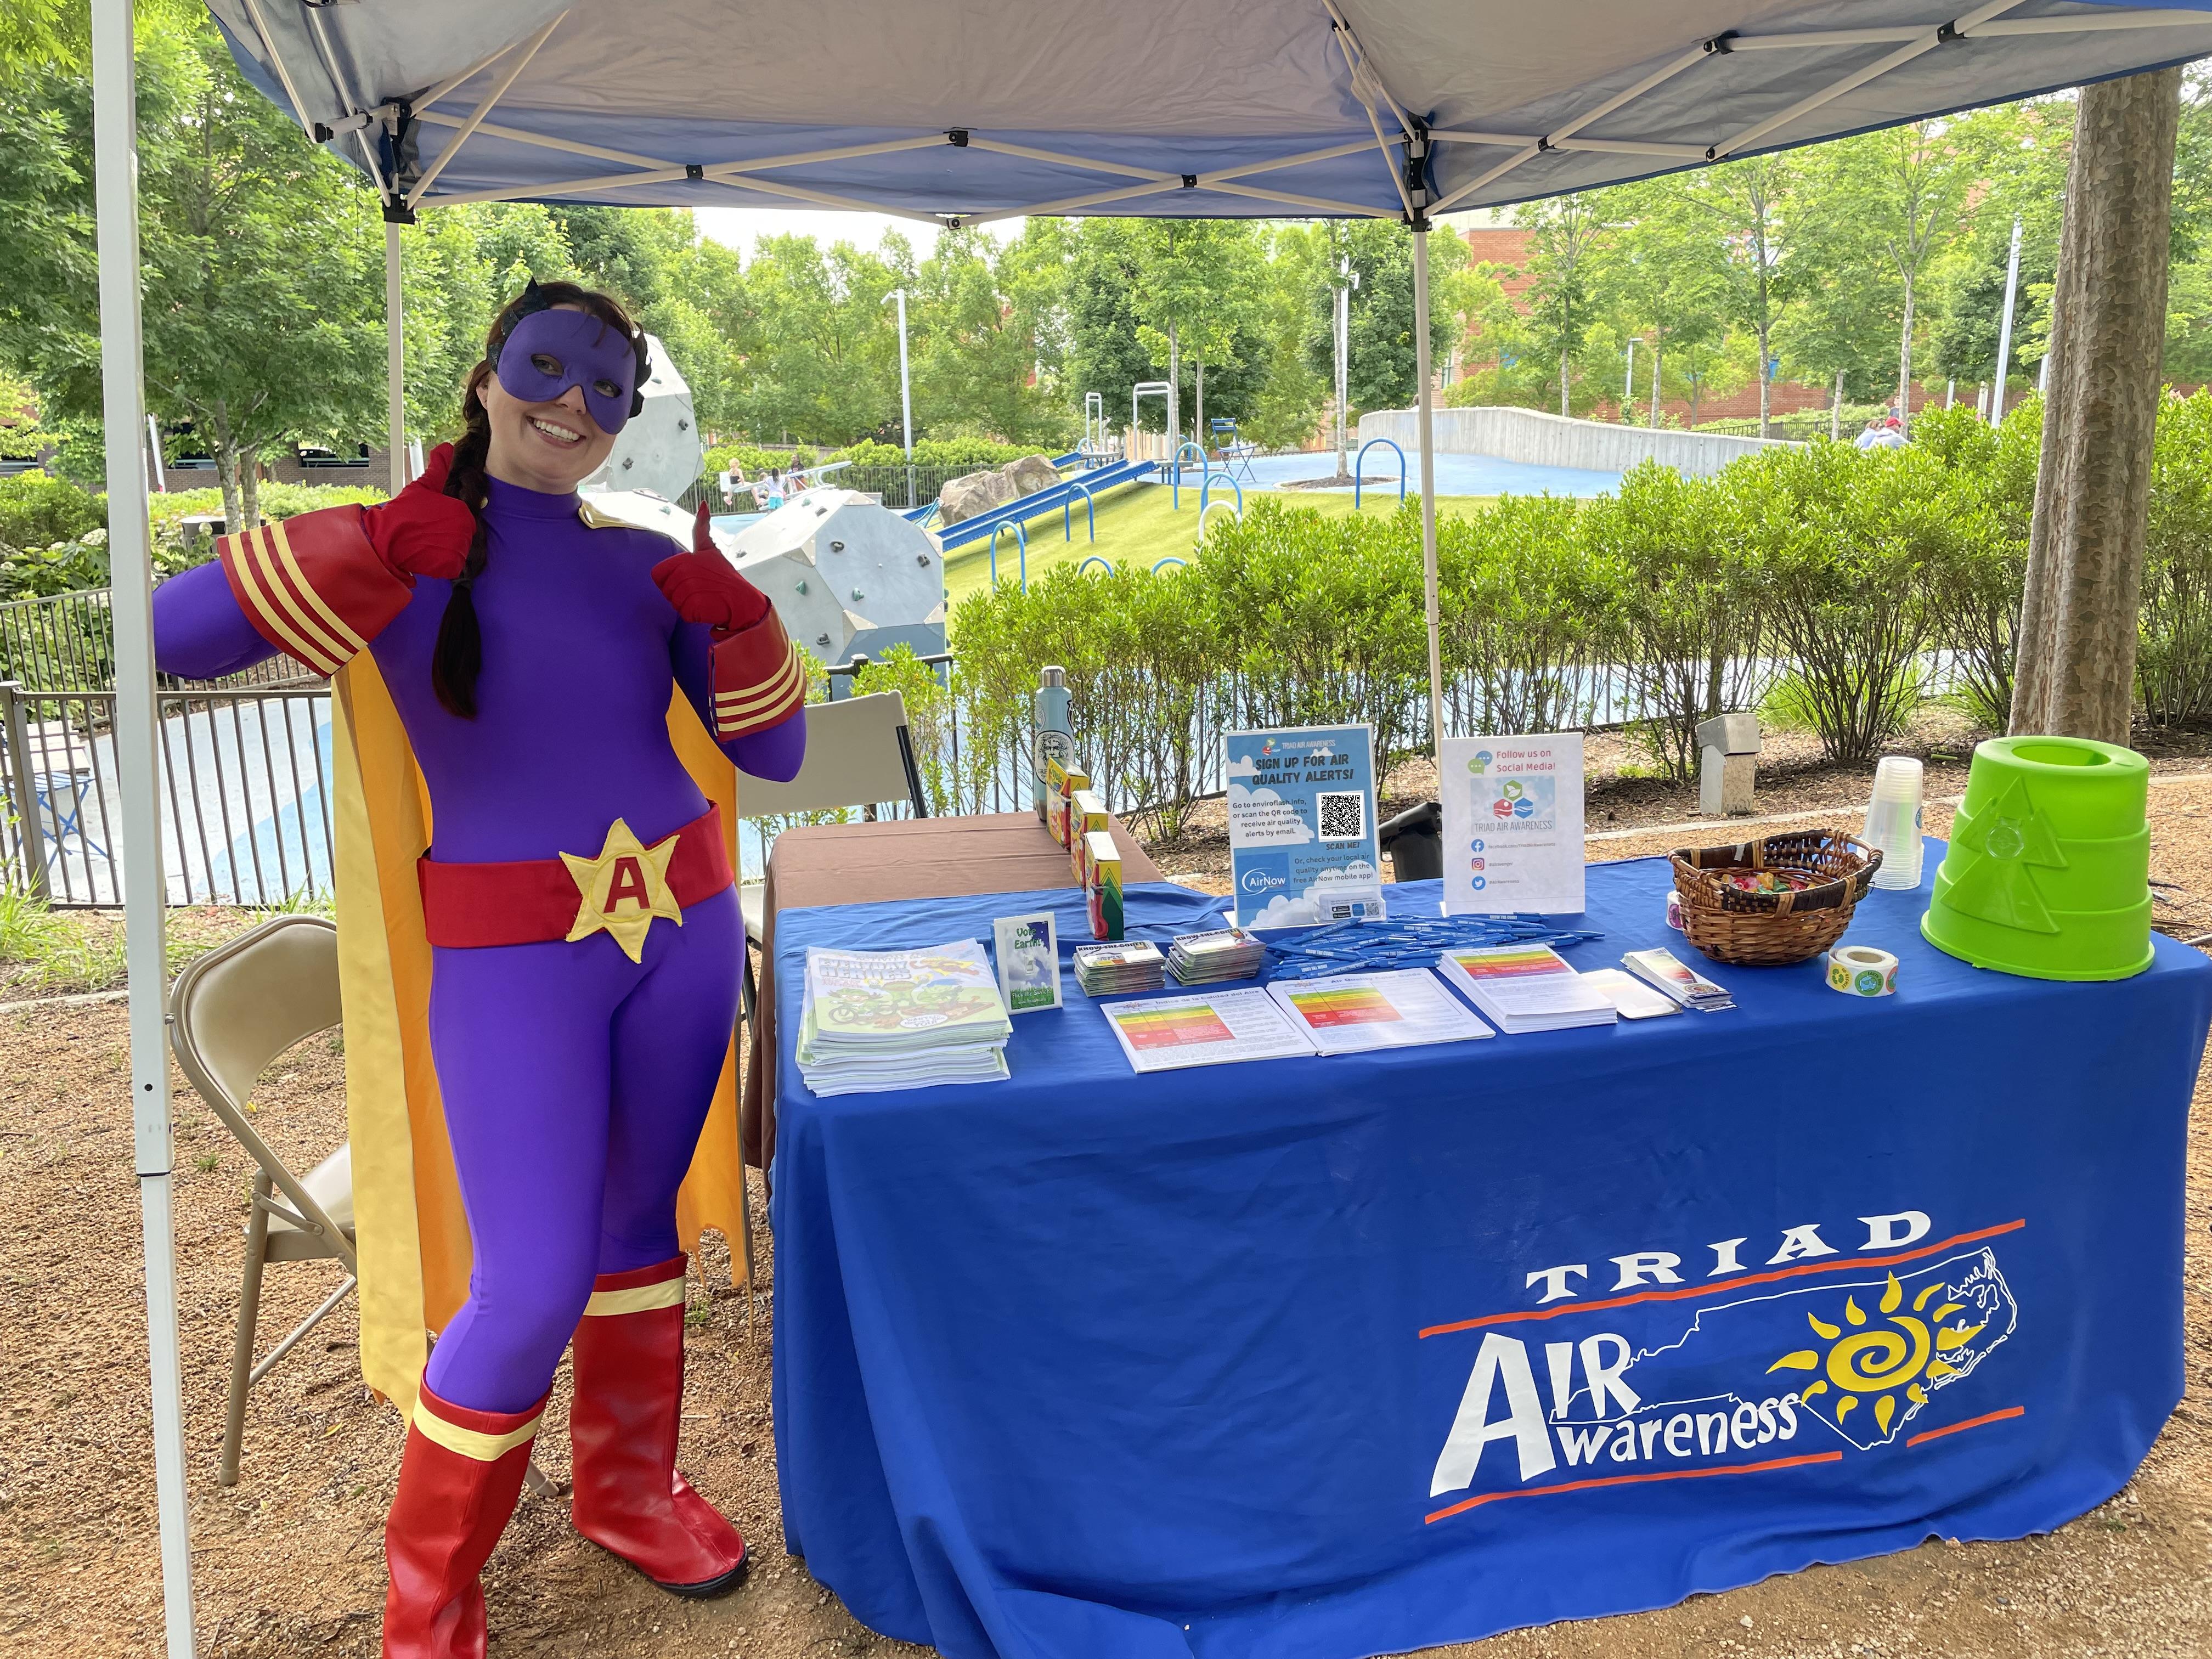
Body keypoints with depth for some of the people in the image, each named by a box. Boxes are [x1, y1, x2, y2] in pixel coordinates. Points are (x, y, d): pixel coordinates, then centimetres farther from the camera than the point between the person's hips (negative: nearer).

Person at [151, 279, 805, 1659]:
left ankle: (629, 1488, 39)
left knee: (641, 1223, 16)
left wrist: (732, 607, -11)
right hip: (513, 952, -4)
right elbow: (173, 635, -13)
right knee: (533, 1287, -6)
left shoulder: (649, 562, 7)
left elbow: (775, 756, 5)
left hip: (682, 923, 4)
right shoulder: (401, 551, -1)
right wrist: (375, 551, -22)